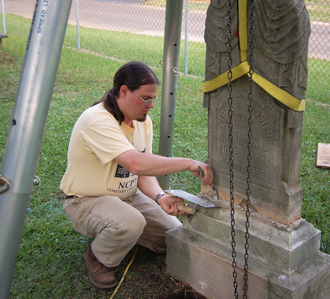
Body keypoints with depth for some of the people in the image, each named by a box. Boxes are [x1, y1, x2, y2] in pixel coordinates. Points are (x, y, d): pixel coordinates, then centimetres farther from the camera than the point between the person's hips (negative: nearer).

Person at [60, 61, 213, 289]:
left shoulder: (143, 122, -3)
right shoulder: (97, 121, -30)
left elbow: (144, 173, -2)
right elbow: (136, 163, -43)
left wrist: (160, 197, -21)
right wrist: (188, 163, -40)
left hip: (128, 196, 8)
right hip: (87, 201, -7)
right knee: (131, 223, -37)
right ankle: (97, 257, -4)